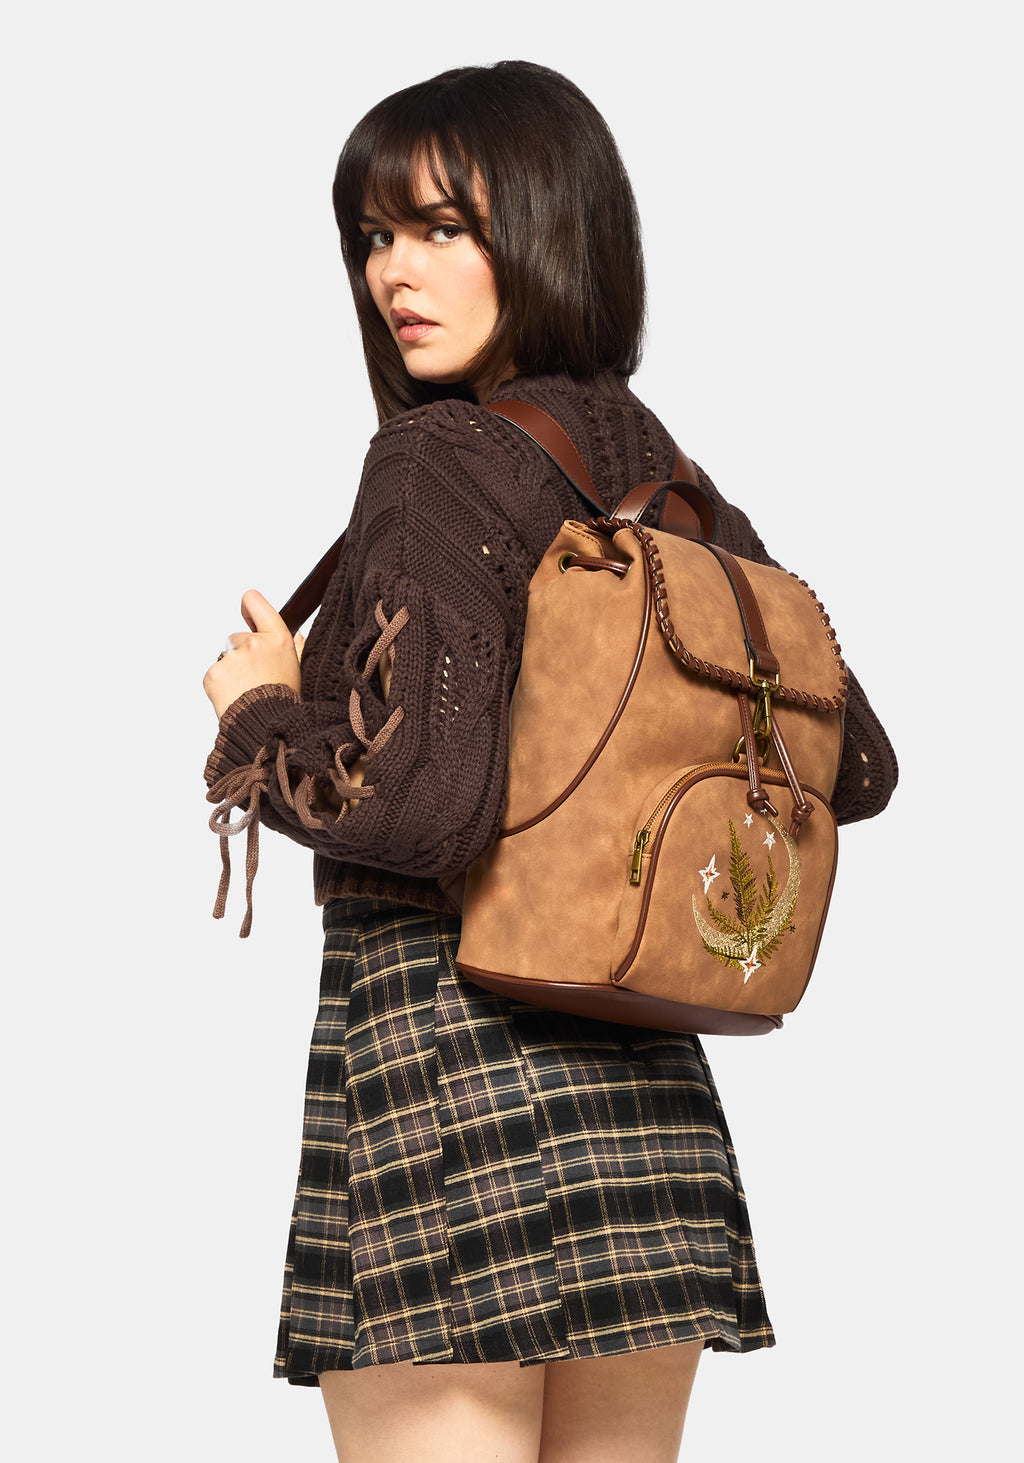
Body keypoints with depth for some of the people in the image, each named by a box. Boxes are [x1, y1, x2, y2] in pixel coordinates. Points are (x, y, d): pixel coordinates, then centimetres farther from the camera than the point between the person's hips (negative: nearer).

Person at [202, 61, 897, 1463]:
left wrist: (258, 717, -4)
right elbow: (856, 767, 17)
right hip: (644, 1073, 7)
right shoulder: (665, 473, 10)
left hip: (442, 1042, -7)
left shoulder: (439, 460, -10)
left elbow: (424, 798, -22)